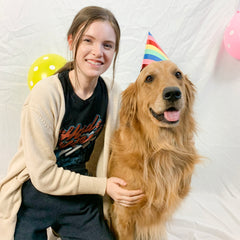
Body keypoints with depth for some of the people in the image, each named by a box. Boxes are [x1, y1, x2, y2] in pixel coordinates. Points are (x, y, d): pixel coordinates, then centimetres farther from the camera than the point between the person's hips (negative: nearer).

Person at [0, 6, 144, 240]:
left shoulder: (111, 93, -8)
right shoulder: (45, 94, -22)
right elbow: (43, 175, -19)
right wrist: (103, 186, -17)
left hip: (80, 195, 4)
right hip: (33, 196, -3)